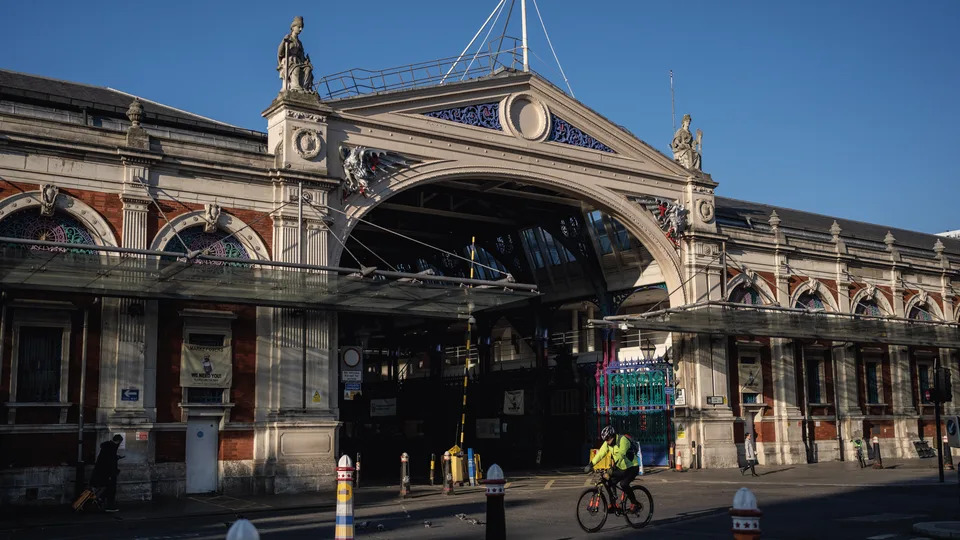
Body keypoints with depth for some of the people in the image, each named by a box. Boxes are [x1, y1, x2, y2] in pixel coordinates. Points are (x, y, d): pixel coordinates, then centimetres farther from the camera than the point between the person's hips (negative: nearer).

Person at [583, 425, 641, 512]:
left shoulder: (623, 440, -26)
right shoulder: (607, 443, -3)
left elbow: (620, 454, -38)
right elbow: (600, 454, -7)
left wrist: (613, 466, -48)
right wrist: (590, 465, -17)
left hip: (632, 467, -7)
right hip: (621, 468, 7)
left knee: (623, 484, -27)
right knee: (608, 482, -7)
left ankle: (635, 503, -8)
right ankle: (612, 504, 9)